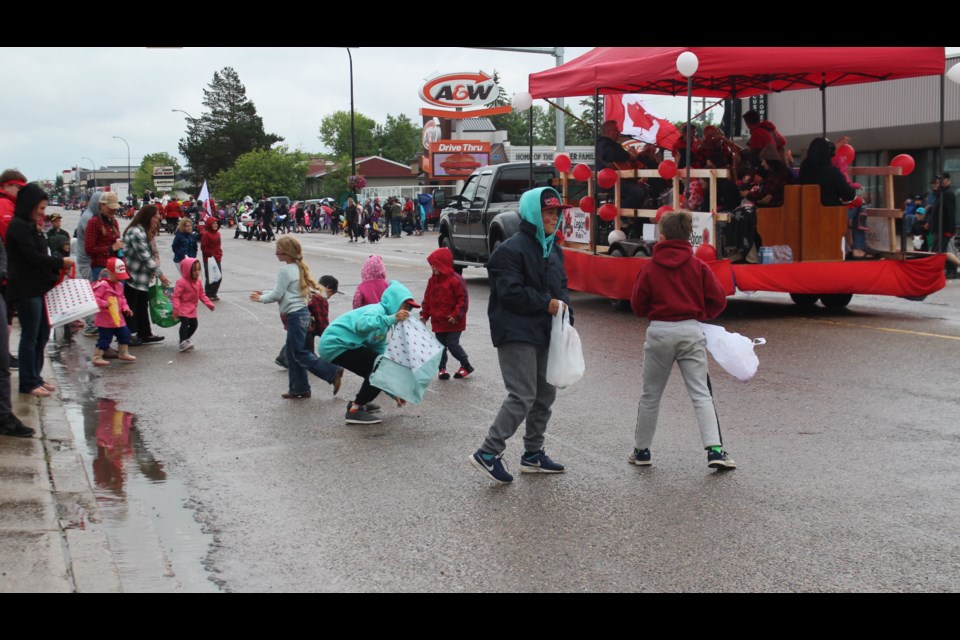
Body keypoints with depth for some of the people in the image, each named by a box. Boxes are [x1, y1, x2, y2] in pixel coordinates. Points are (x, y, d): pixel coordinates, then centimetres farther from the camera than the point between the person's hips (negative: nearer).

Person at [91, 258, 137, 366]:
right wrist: (104, 304, -30)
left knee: (125, 334, 16)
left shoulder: (119, 285, 11)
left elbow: (122, 298, 21)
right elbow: (93, 298, -23)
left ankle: (123, 353, 32)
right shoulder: (102, 285, -17)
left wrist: (126, 308, 8)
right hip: (105, 319, -8)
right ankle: (97, 357, 4)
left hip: (118, 318, 8)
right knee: (105, 338, -5)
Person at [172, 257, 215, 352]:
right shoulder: (181, 282, -19)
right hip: (183, 309, -8)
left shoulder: (198, 282, 5)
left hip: (192, 309, 8)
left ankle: (185, 339, 32)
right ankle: (183, 343, -23)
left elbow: (202, 295, 13)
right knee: (185, 323, -20)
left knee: (194, 324, 12)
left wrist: (209, 304, 4)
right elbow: (176, 296, -21)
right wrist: (176, 309, -28)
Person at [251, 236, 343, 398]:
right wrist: (264, 294, 18)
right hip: (301, 313, 10)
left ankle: (333, 373, -8)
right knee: (292, 354, 13)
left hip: (295, 316, -10)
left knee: (300, 354, -5)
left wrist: (261, 298, 4)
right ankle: (298, 389, 16)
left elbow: (277, 294, -13)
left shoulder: (286, 271, -16)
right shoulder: (298, 268, 12)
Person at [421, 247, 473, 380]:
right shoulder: (433, 280, 7)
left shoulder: (455, 280, -15)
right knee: (440, 345, 9)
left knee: (452, 344, -6)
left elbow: (463, 299, -15)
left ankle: (466, 365, 12)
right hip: (438, 321, 6)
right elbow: (427, 299, 12)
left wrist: (456, 315, -19)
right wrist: (424, 314, 5)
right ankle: (442, 368, 19)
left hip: (453, 323, -6)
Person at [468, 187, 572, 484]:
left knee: (545, 394, 14)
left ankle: (533, 454, 27)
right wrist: (546, 303, -16)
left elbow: (561, 287, 19)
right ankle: (488, 453, -7)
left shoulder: (554, 250, 14)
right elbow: (510, 292, -21)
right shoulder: (511, 250, -14)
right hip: (516, 334, -9)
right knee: (523, 396, -14)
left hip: (543, 334, 9)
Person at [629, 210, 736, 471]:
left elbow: (638, 306, 2)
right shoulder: (699, 266, 0)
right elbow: (718, 300, -1)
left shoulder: (650, 269, -2)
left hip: (659, 332, 0)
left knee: (650, 395, 12)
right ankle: (714, 450, -12)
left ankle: (641, 450, 20)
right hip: (691, 332, 0)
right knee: (701, 394, 0)